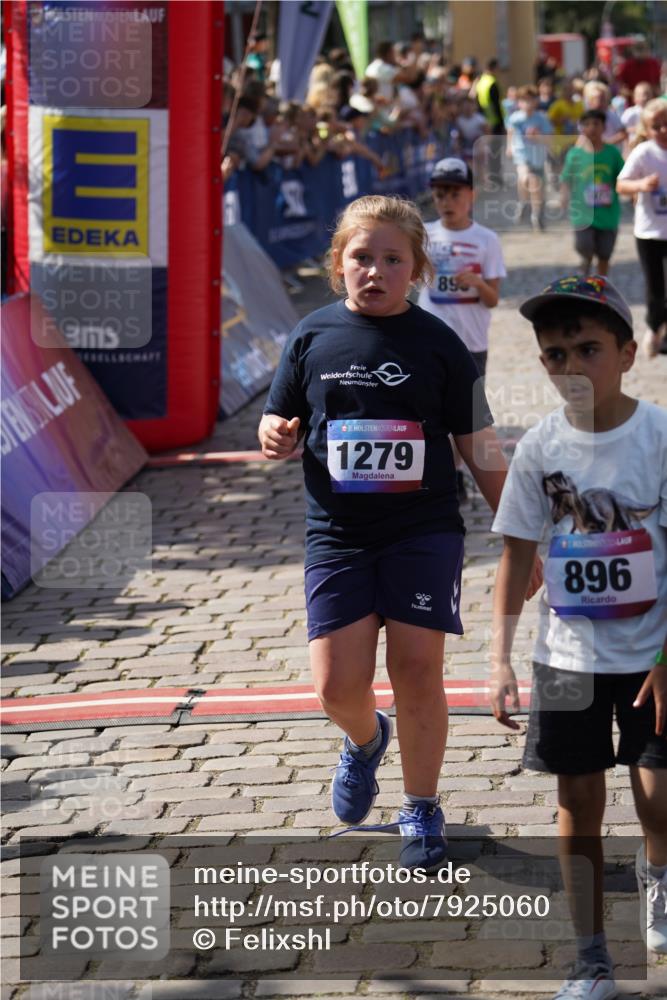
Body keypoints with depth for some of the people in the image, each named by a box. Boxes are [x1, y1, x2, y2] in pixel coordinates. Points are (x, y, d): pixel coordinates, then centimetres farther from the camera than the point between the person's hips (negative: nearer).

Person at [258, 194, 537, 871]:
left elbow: (478, 446, 3)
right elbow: (279, 423, 11)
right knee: (338, 684, -3)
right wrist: (275, 438, -14)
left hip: (423, 531, -1)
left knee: (416, 671, -4)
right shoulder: (313, 337, 2)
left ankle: (421, 811, 14)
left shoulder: (437, 344, -2)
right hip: (337, 533, 1)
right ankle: (365, 741, 34)